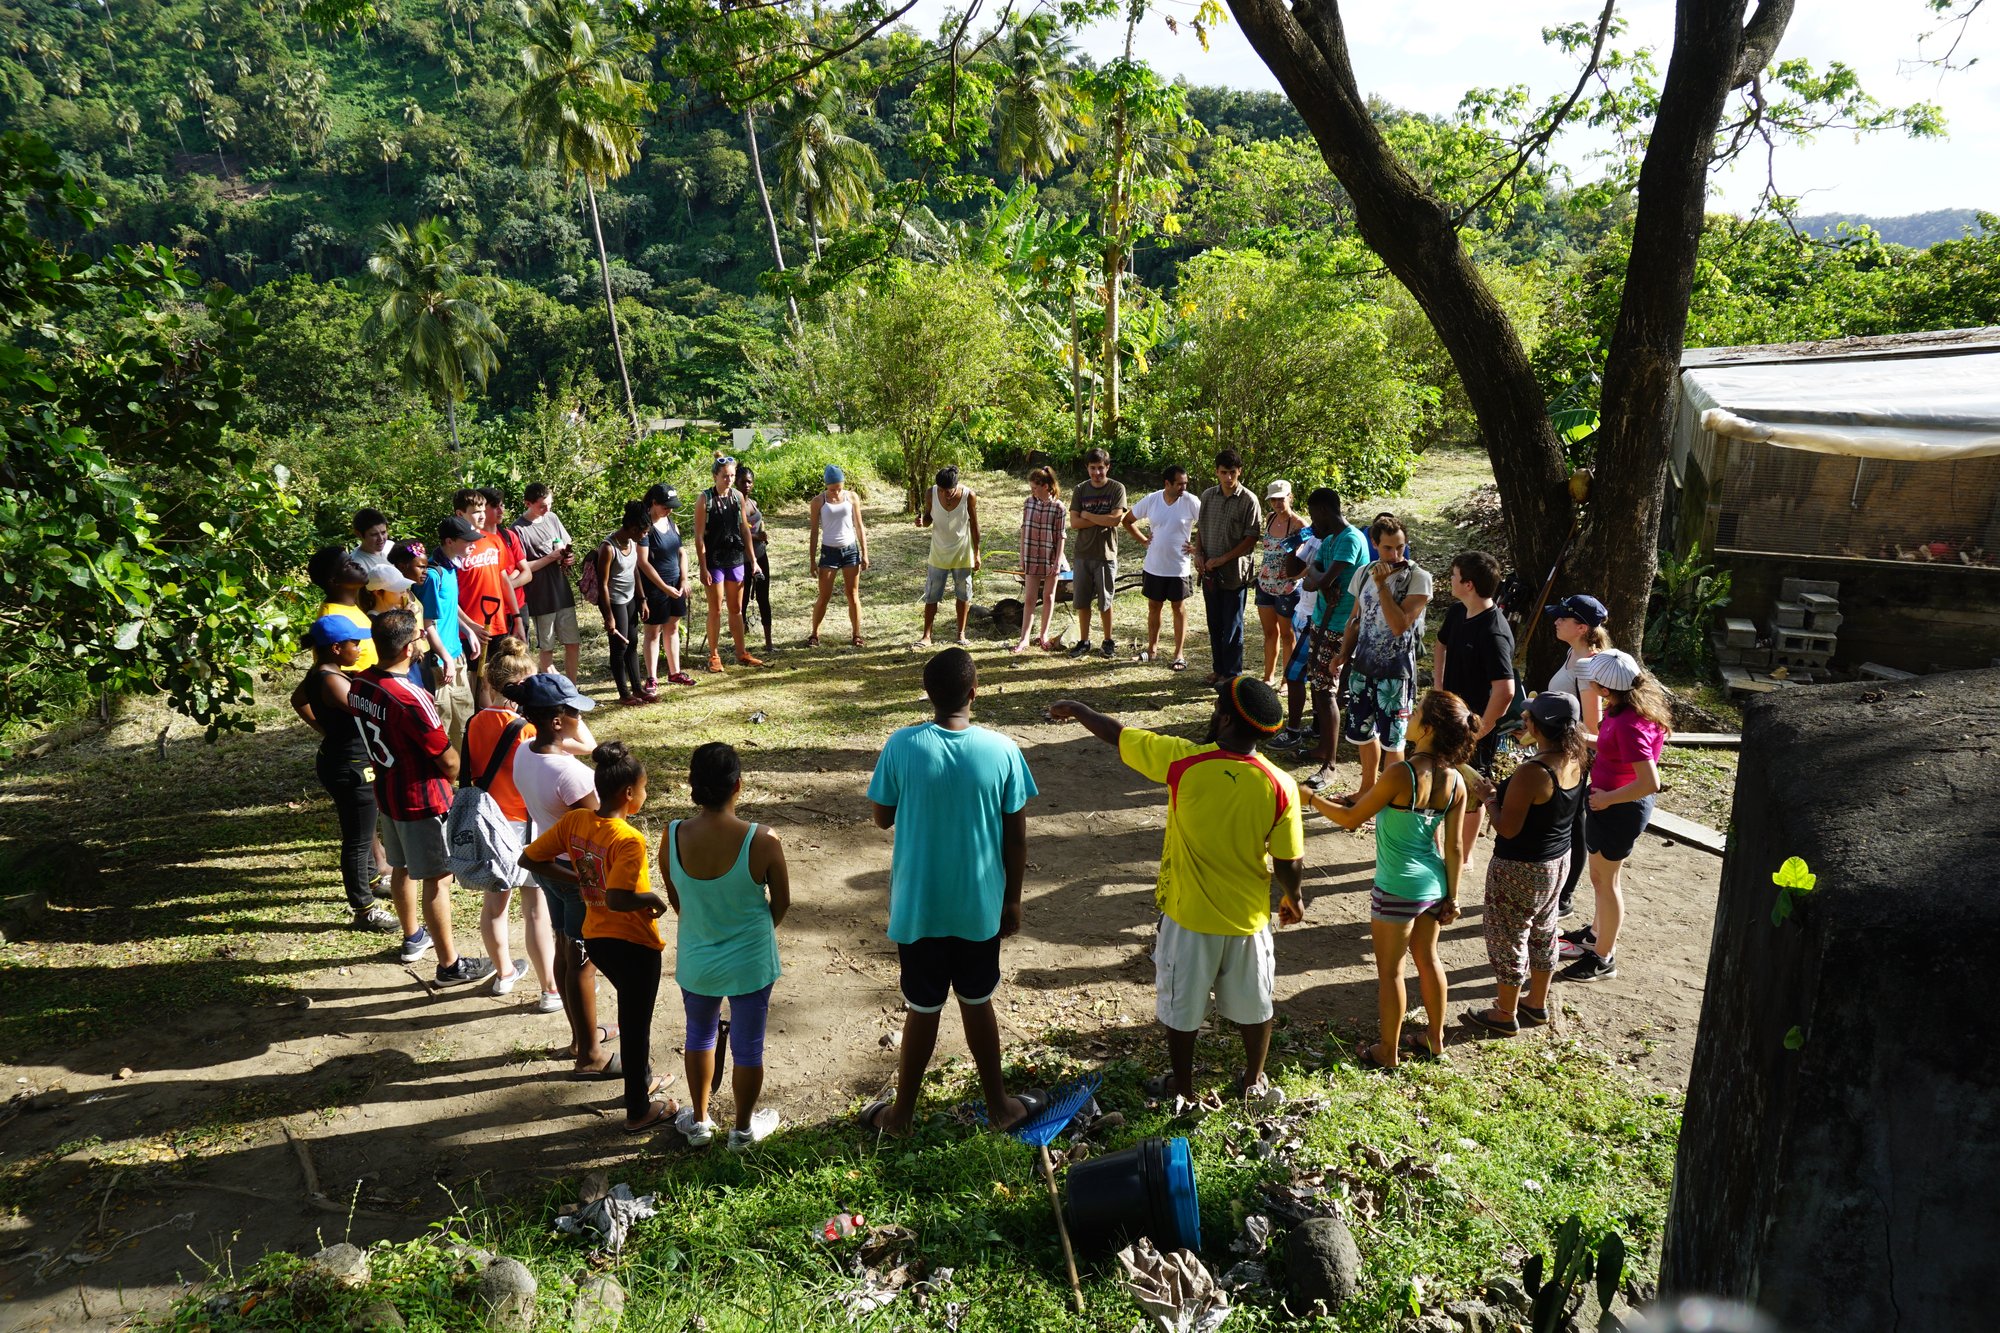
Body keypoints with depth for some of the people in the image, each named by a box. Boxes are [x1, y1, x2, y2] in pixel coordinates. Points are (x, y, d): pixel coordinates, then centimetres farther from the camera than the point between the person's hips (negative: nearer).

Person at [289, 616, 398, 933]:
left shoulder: (318, 674, 5)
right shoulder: (331, 680, -26)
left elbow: (297, 700, 23)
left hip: (336, 761, 10)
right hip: (350, 768, -10)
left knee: (362, 830, 29)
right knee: (358, 839, 2)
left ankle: (368, 879, 49)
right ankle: (363, 910, 14)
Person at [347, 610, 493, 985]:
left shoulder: (358, 685, -5)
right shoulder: (410, 699, -30)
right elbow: (449, 760, -22)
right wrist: (458, 775, 0)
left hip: (386, 792, 8)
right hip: (422, 801, -8)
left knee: (402, 867, 25)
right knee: (436, 880, 3)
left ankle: (413, 937, 45)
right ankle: (449, 965, 14)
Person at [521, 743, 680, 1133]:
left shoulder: (574, 821, -6)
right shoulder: (629, 840, -28)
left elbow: (530, 859, -1)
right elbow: (617, 899, -37)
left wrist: (580, 880, 4)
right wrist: (654, 899, -19)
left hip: (595, 938, 7)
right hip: (634, 944, -7)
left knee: (632, 1010, 28)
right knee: (636, 1023, 10)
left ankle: (642, 1080, 46)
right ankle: (638, 1112, 27)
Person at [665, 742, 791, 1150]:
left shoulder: (672, 837, -19)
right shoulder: (762, 841, -26)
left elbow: (675, 900, -2)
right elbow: (781, 903, -9)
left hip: (695, 960, 2)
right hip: (750, 963, -2)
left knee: (700, 1034, 27)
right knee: (747, 1047, 18)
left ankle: (698, 1120, 44)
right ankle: (743, 1129, 38)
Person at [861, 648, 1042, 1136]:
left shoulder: (902, 746, -15)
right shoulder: (1002, 750, -13)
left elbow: (883, 817, -1)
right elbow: (1015, 836, -5)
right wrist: (1012, 900, 7)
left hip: (918, 907, -1)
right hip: (980, 907, 1)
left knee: (923, 1009, 14)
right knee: (977, 1002, 20)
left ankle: (900, 1114, 30)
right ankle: (998, 1105, 35)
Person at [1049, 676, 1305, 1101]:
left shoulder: (1184, 761, -22)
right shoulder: (1280, 787, -19)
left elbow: (1118, 734, -8)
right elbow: (1290, 864, -11)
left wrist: (1077, 709, 10)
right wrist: (1294, 898, 11)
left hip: (1189, 914, -1)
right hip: (1248, 918, 2)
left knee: (1181, 1005, 20)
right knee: (1252, 1004, 24)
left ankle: (1182, 1086, 37)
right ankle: (1253, 1082, 43)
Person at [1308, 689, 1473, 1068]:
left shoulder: (1401, 773, -26)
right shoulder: (1455, 781, -7)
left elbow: (1352, 818, -16)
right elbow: (1454, 848, 0)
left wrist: (1311, 798, -3)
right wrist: (1452, 897, 9)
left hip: (1398, 889, -7)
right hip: (1433, 882, 7)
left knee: (1389, 970, 12)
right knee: (1427, 958, 25)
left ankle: (1387, 1052, 28)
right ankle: (1435, 1037, 42)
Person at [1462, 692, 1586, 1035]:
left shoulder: (1531, 772, -31)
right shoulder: (1576, 762, -6)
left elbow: (1507, 828, -24)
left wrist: (1489, 799, -8)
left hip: (1520, 869, -8)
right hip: (1558, 860, 8)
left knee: (1508, 937, 9)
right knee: (1542, 931, 24)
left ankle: (1505, 1015, 24)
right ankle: (1537, 1003, 41)